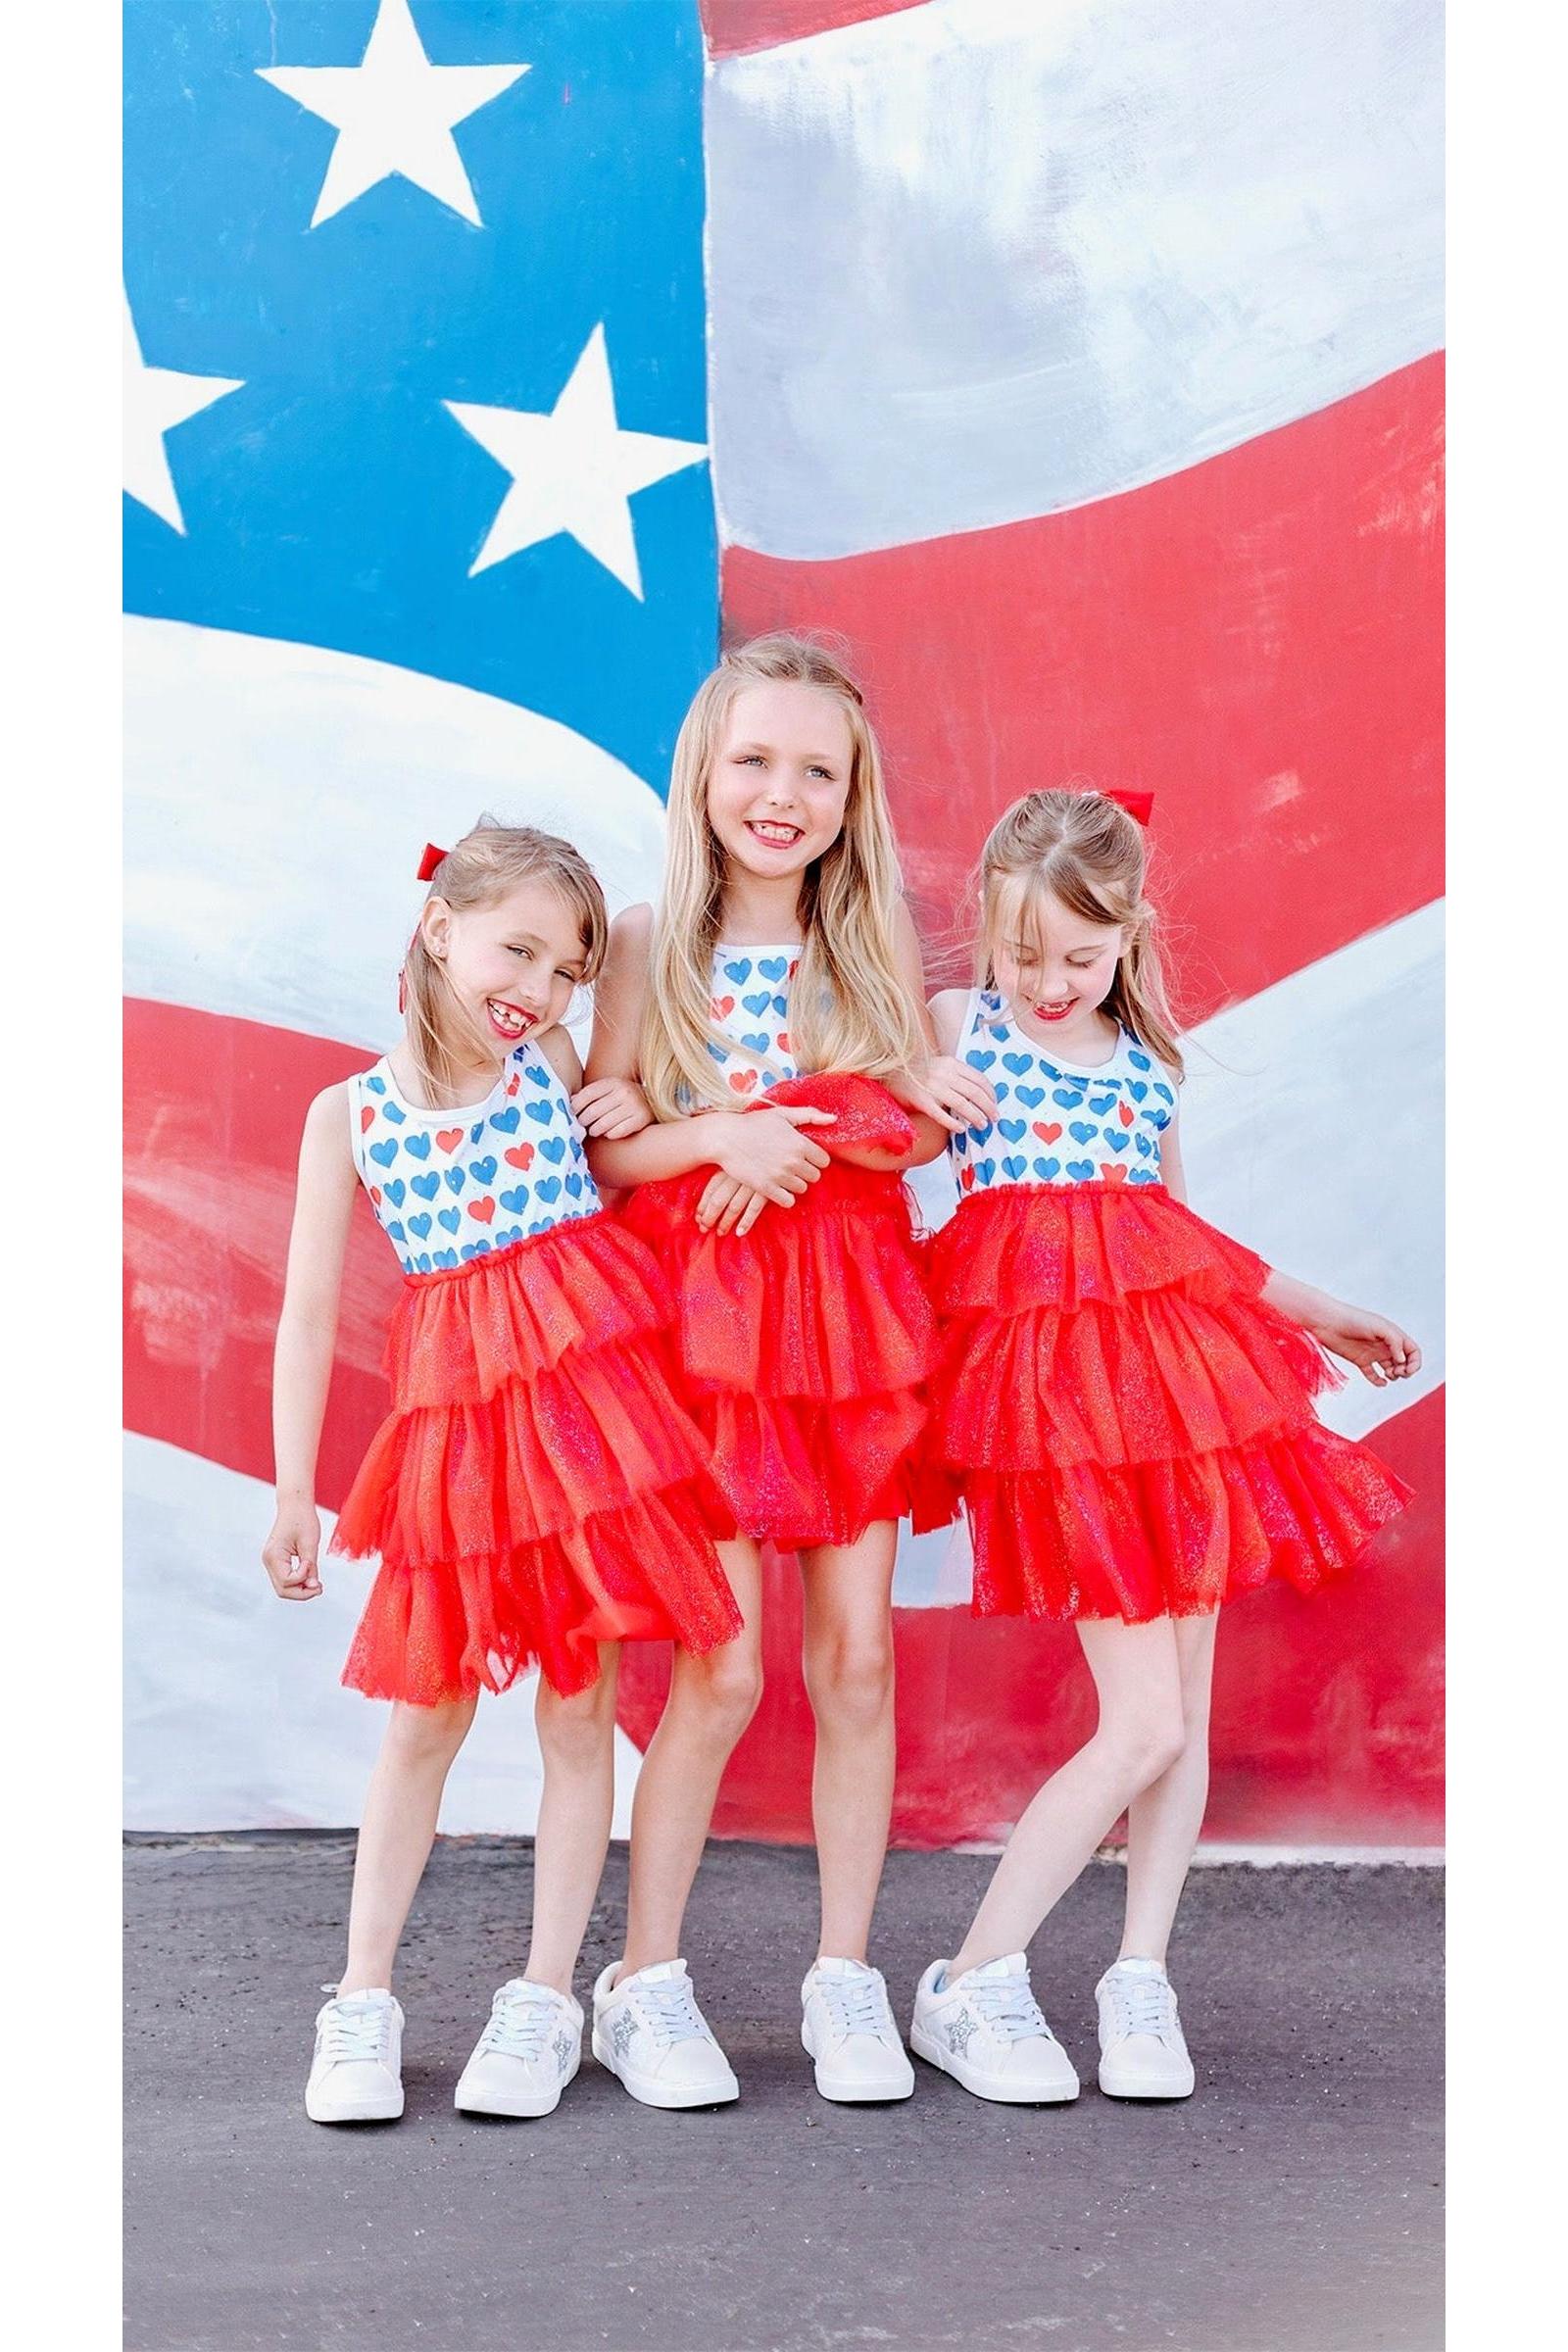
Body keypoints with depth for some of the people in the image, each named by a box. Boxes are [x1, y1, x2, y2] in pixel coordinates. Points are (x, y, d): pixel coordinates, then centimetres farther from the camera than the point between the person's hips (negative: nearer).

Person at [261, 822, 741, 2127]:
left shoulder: (558, 1067, 5)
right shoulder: (351, 1111, 1)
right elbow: (310, 1311, 1)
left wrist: (638, 1121, 1)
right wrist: (295, 1495, 0)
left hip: (589, 1393, 1)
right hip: (455, 1413, 0)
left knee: (578, 1706, 5)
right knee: (423, 1717, 6)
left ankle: (547, 2001, 16)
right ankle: (363, 2002, 17)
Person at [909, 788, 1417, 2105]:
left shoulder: (1148, 1060, 14)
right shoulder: (955, 1024, 2)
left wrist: (1319, 1313, 30)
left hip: (1171, 1358, 6)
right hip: (1048, 1373, -5)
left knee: (1185, 1710, 6)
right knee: (1144, 1722, -9)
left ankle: (1142, 1983, 18)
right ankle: (972, 1986, 4)